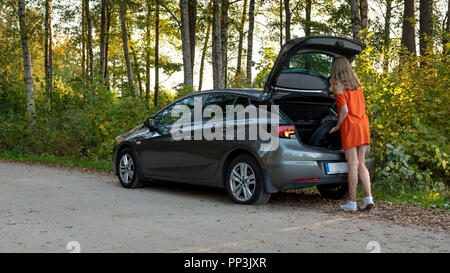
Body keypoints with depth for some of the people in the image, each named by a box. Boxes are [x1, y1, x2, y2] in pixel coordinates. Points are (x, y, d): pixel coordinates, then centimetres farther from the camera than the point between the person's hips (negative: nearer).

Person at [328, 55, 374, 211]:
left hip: (350, 125, -7)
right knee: (361, 164, 11)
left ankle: (352, 203, 1)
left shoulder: (339, 84, -7)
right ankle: (369, 197, 2)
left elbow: (345, 111, -13)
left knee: (353, 165, -4)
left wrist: (337, 127, -3)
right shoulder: (357, 83, 15)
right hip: (363, 123, 7)